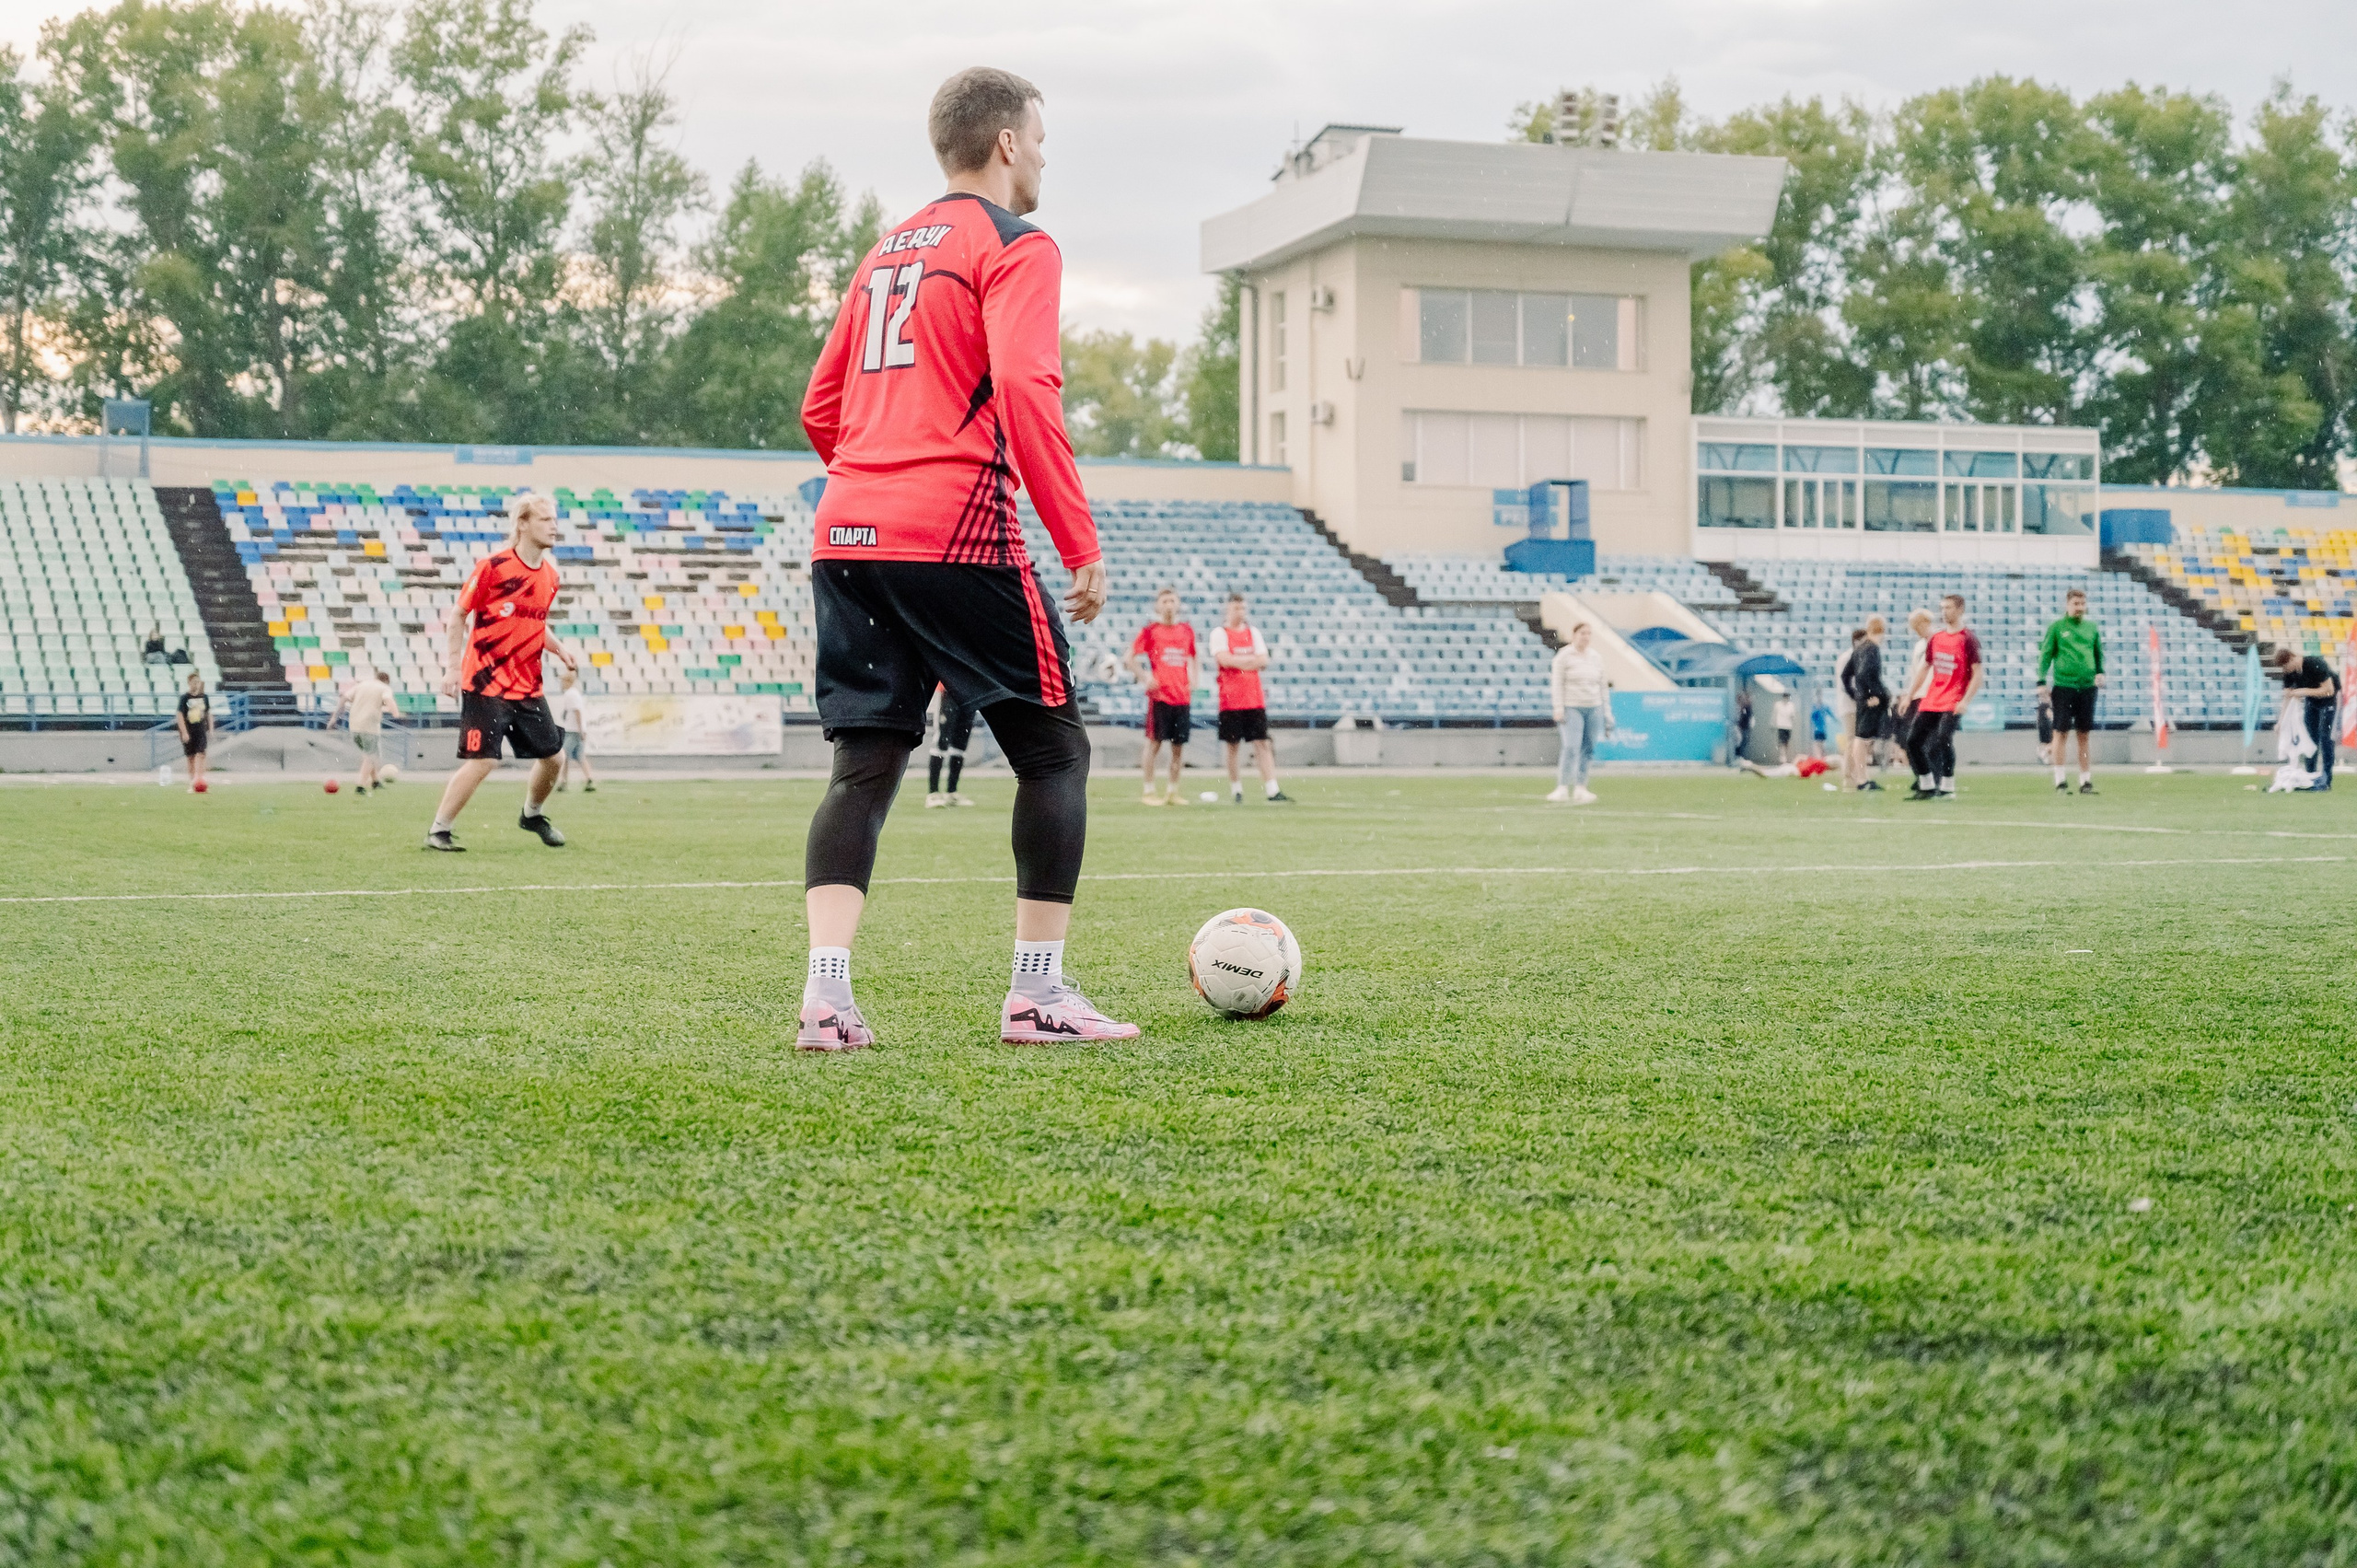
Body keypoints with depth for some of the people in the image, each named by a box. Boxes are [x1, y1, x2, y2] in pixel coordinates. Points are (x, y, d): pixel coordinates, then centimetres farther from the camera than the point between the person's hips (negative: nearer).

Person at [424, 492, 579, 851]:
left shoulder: (550, 576, 8)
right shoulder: (492, 568, -12)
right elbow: (458, 616, -4)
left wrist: (560, 649, 3)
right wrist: (455, 669, -8)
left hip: (527, 687, 7)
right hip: (485, 685, -7)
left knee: (552, 755, 8)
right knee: (482, 761, -12)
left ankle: (532, 815, 35)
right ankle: (438, 831, 1)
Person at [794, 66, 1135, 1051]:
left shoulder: (886, 253, 22)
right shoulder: (1016, 247, -1)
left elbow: (821, 408, 23)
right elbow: (1025, 391, -15)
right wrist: (1081, 545, -13)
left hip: (846, 535, 7)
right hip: (957, 540, -7)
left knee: (866, 765, 5)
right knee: (1054, 750, 5)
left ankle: (825, 992, -9)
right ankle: (1038, 991, 2)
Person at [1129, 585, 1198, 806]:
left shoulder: (1186, 630, 12)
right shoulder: (1150, 630, -2)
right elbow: (1131, 659, -1)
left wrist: (1193, 679, 10)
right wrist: (1145, 678, -13)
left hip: (1182, 695, 5)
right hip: (1159, 695, -5)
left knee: (1179, 745, 7)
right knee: (1154, 742, -4)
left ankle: (1173, 791, 17)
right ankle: (1149, 791, 3)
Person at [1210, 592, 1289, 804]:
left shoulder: (1253, 633, 13)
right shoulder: (1219, 633, -1)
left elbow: (1264, 662, 5)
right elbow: (1224, 659, -15)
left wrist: (1237, 661, -8)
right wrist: (1251, 659, -8)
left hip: (1255, 698, 4)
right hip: (1230, 698, -4)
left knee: (1262, 743, -2)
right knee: (1233, 745, 1)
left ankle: (1272, 791, -6)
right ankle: (1236, 790, 12)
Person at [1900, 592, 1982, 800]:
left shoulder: (1968, 639, -6)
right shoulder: (1935, 638, 13)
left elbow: (1978, 673, -10)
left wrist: (1965, 701, -19)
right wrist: (1909, 696, 19)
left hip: (1953, 703, -7)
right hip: (1930, 701, 7)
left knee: (1943, 738, -23)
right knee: (1913, 740, 3)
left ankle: (1947, 788, -11)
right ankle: (1927, 787, 16)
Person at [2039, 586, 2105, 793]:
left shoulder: (2092, 628, 12)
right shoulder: (2056, 628, 1)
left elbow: (2099, 653, 20)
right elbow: (2045, 654, 0)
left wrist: (2100, 672, 3)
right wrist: (2042, 681, -8)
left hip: (2087, 686, 3)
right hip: (2063, 685, -3)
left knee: (2083, 734, 7)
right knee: (2061, 732, -3)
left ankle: (2085, 779, 11)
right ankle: (2060, 778, 0)